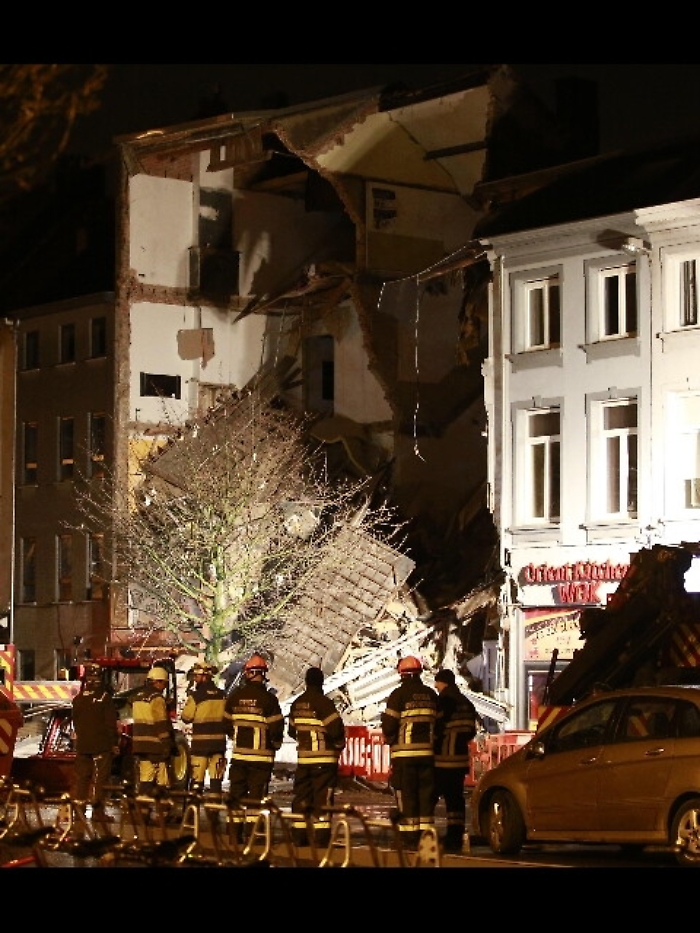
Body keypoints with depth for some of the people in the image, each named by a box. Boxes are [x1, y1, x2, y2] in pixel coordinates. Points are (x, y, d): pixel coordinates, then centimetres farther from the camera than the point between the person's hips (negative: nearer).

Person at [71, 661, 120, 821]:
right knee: (100, 777, -3)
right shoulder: (105, 697, -10)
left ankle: (79, 807, 14)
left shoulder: (78, 699, 7)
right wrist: (114, 743, -6)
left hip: (82, 744, 5)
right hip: (102, 744, -5)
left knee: (81, 777, 12)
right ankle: (98, 810, -7)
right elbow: (112, 723, -11)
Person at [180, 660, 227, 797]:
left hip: (201, 740, -4)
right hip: (219, 739, 4)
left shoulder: (195, 695, -12)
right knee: (216, 775, 11)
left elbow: (186, 718, -5)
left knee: (197, 775, 1)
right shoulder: (221, 695, 3)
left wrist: (189, 698, 6)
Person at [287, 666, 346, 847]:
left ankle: (298, 837, 13)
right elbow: (336, 728, -19)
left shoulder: (297, 704, 9)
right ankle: (322, 838, -5)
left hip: (303, 757, 6)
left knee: (301, 797, 11)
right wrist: (339, 744, 0)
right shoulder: (323, 702, -13)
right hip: (324, 759, -6)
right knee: (323, 798, -3)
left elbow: (292, 730, 16)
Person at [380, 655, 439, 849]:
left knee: (406, 795, -1)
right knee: (426, 795, 9)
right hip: (427, 752, 5)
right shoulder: (431, 695, 11)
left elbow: (389, 725, -9)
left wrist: (389, 739, 10)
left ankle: (409, 838, -3)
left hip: (404, 753, -5)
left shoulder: (399, 695, -6)